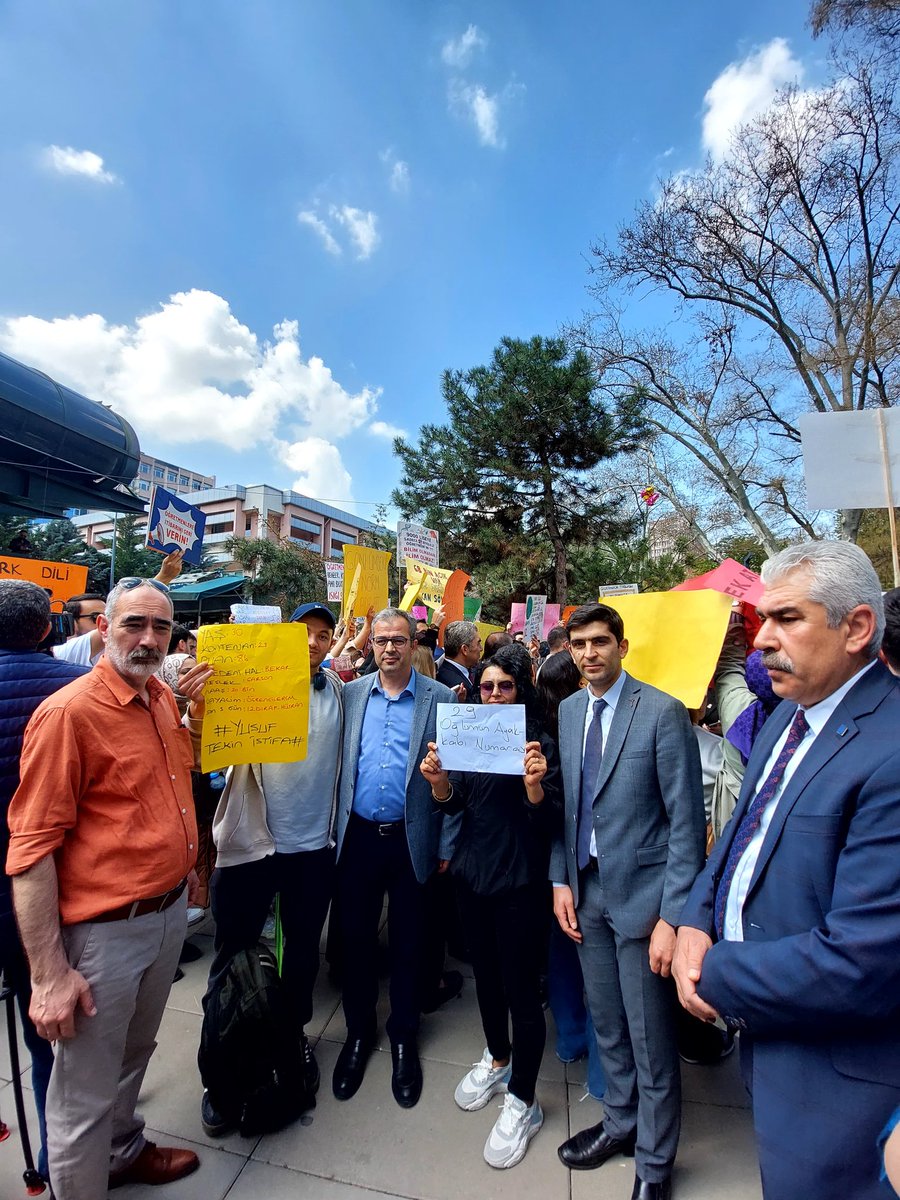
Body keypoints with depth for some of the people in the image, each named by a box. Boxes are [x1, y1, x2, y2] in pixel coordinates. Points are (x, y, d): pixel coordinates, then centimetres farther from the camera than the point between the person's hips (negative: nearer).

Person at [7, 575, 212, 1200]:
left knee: (134, 1054, 29)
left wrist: (197, 703, 6)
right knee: (85, 1096, 12)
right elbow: (31, 848, -19)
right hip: (104, 931, -7)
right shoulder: (68, 712, -20)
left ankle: (125, 1150, 53)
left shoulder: (165, 699, 2)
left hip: (170, 912, 8)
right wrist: (49, 974, -17)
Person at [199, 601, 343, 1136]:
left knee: (304, 949, 20)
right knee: (234, 952, 12)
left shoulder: (338, 690, 2)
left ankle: (294, 1032, 46)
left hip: (314, 844, 3)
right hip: (251, 841, -3)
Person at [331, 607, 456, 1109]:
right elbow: (336, 762, 4)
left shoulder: (442, 698, -6)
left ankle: (404, 1038, 39)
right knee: (356, 937, 16)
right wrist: (334, 829, -1)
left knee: (409, 942, 15)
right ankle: (359, 1032, 41)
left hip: (411, 838, -2)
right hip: (358, 836, 2)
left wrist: (447, 846, -5)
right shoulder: (351, 694, 2)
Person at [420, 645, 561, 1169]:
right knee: (486, 974, 22)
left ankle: (523, 1101, 30)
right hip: (473, 872, 5)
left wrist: (535, 785, -36)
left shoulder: (540, 744, -11)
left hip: (520, 880, -5)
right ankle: (497, 1060, 47)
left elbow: (550, 822, -16)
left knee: (520, 989, 6)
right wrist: (438, 780, -20)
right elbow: (453, 803, 1)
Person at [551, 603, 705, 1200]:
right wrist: (562, 879, 3)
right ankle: (620, 1122, 48)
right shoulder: (567, 711, 2)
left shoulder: (663, 712, -15)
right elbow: (564, 803, 8)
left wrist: (673, 916, -15)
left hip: (642, 894, -5)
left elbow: (687, 821, -15)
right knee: (608, 1027, 23)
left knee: (651, 1041, 13)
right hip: (587, 890, 5)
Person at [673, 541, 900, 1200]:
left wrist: (717, 977, -17)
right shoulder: (788, 715, 0)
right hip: (761, 1029, 7)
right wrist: (695, 923, -7)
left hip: (836, 1068, -7)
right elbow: (740, 829, 8)